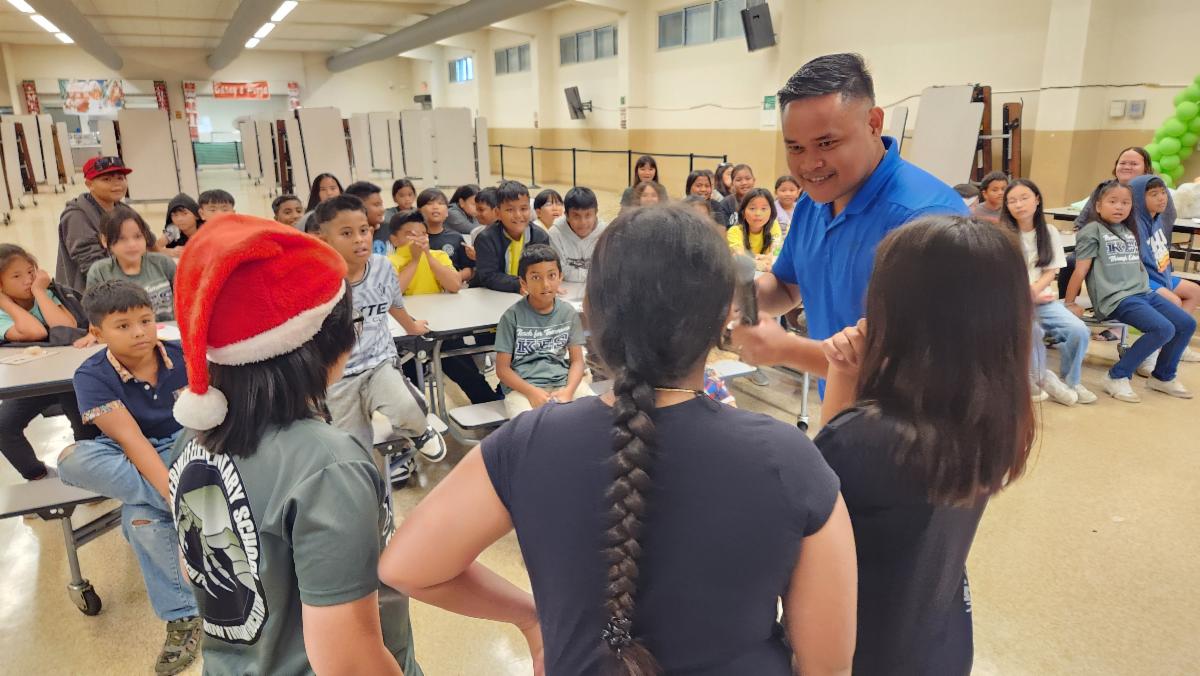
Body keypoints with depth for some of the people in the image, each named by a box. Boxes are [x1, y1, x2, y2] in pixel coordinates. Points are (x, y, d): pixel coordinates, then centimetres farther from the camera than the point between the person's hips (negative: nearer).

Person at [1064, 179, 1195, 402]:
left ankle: (1163, 377, 18)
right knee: (1163, 329, -24)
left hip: (1143, 292, 8)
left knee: (1187, 324, 0)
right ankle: (1117, 377, -12)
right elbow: (1080, 270, -8)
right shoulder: (1093, 231, -5)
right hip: (1115, 298, -8)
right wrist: (1070, 303, -8)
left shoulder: (1130, 230, 17)